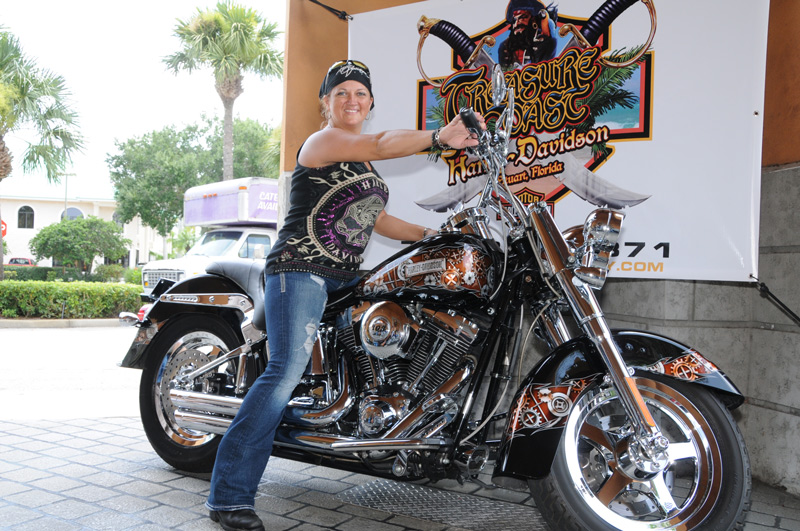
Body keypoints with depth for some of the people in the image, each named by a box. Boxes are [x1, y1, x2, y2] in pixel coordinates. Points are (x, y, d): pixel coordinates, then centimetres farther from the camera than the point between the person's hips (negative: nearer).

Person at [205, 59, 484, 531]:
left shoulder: (364, 163, 23)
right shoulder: (321, 142, -5)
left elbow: (376, 219, 23)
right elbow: (383, 144, -22)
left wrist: (434, 235, 16)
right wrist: (439, 137, -32)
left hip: (344, 276, 10)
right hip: (301, 268, -10)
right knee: (287, 371, -21)